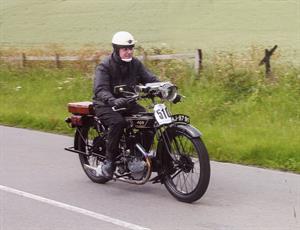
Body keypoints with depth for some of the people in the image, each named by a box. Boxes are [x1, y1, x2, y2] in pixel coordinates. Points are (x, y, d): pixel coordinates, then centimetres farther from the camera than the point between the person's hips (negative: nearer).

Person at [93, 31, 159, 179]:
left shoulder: (135, 64, 5)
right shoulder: (105, 66, -12)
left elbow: (151, 80, -2)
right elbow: (100, 89, -25)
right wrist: (113, 101, -46)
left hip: (128, 103, 5)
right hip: (106, 105, -5)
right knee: (117, 122, -35)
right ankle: (109, 161, -22)